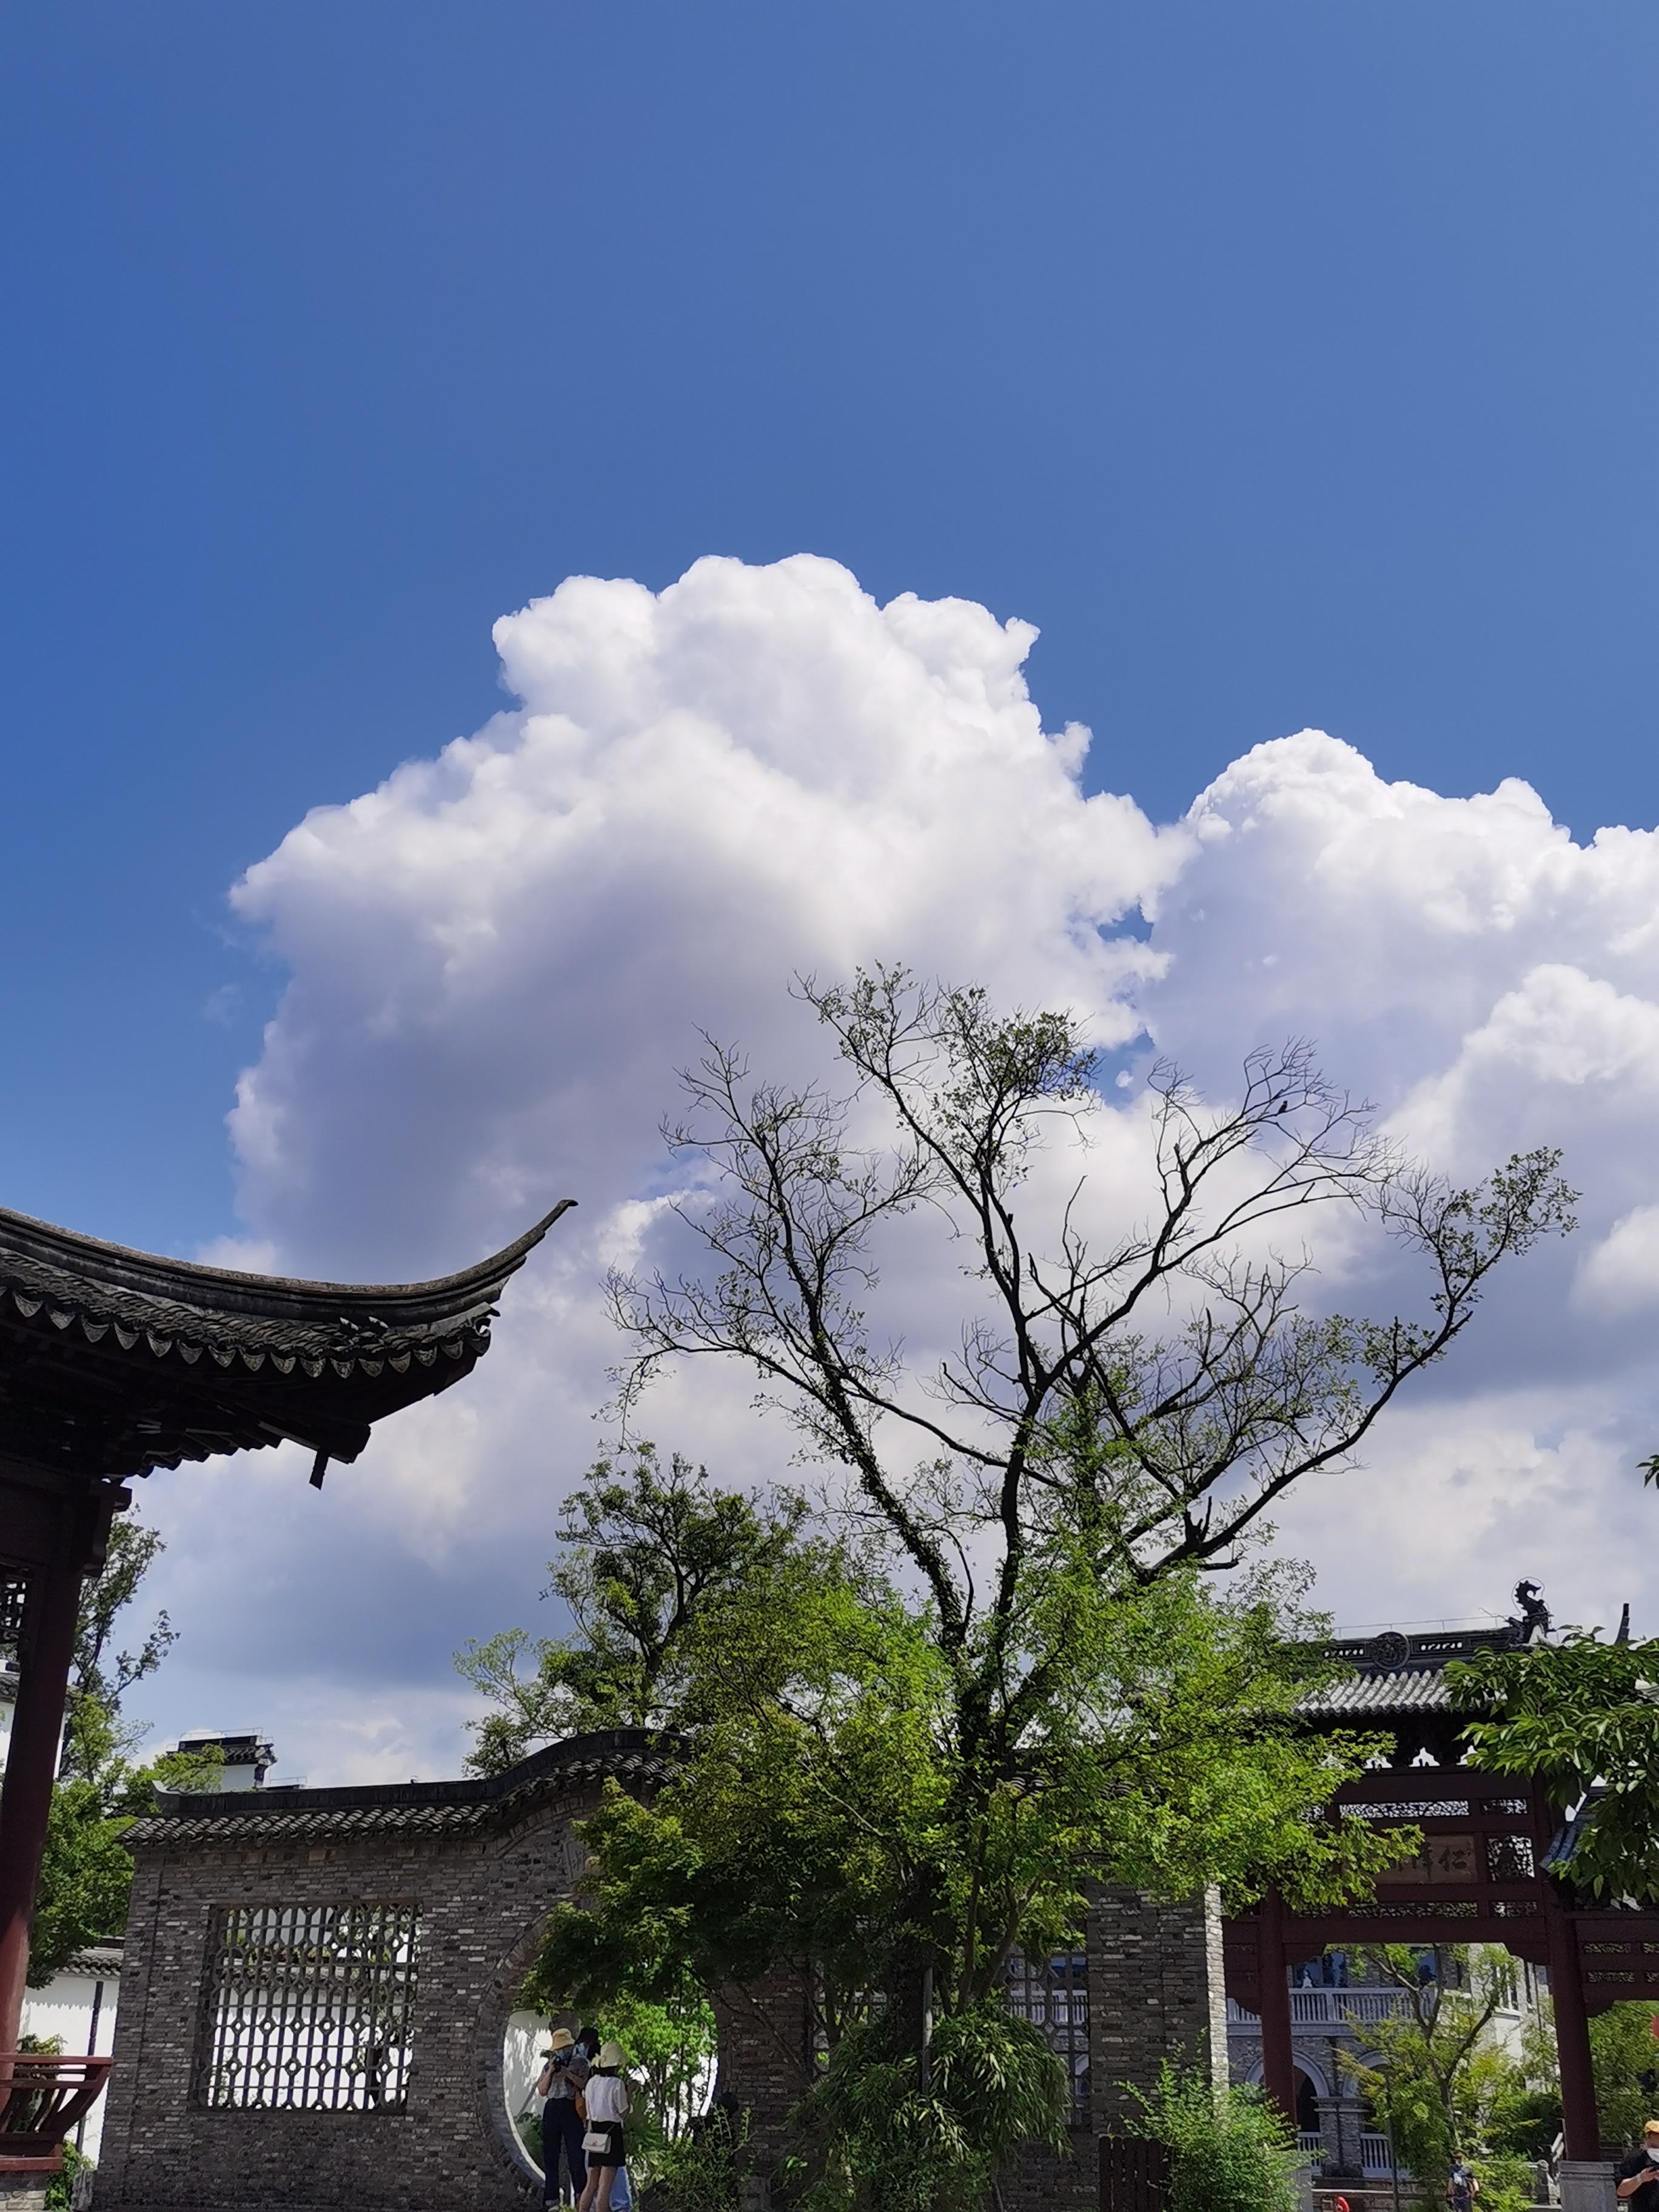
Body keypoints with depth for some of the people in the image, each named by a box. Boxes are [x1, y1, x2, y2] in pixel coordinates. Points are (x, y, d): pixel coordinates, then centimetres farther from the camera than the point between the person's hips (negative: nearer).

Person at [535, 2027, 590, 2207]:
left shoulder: (580, 2062, 7)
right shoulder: (549, 2065, 16)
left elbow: (585, 2085, -4)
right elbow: (542, 2091, 9)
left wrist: (568, 2074, -12)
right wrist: (550, 2072, -4)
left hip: (572, 2110, -4)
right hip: (552, 2109, 4)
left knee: (576, 2153, -7)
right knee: (550, 2153, 4)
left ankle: (580, 2195, -2)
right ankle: (552, 2197, 11)